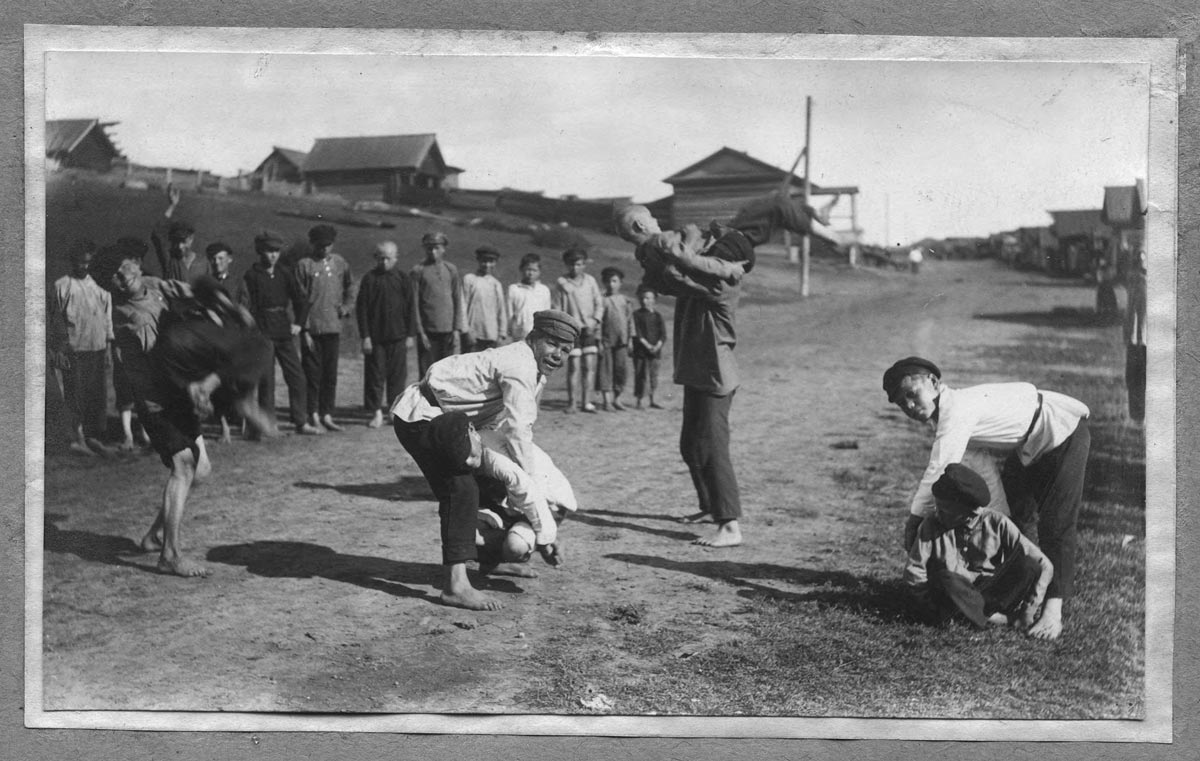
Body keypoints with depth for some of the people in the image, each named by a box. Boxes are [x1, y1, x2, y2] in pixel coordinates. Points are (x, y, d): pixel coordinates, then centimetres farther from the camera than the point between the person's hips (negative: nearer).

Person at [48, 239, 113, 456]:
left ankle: (94, 437, 12)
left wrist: (109, 341, 9)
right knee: (75, 396, -4)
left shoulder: (98, 286, 11)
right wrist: (56, 350, -5)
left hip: (97, 349, 4)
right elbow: (53, 320, 0)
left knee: (97, 395, 4)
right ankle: (77, 438, 2)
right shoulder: (61, 286, -1)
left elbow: (107, 315, 16)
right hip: (72, 350, -4)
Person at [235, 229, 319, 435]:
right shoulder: (251, 276, -4)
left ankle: (301, 422, 10)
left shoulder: (284, 273, 9)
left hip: (284, 331, 4)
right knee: (266, 381, -2)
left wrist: (298, 323, 4)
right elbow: (244, 307, -7)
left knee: (297, 378, 3)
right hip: (262, 334, -4)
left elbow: (301, 300, 16)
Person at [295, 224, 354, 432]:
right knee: (312, 373, 0)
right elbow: (299, 300, -2)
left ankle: (327, 415, 13)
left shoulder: (340, 263, 10)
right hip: (312, 328, -3)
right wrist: (305, 330, -7)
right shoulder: (304, 265, -2)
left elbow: (350, 288, 24)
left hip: (333, 327, 3)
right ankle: (313, 416, 8)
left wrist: (346, 307, 6)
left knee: (331, 374, 6)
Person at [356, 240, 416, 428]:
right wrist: (365, 336, -6)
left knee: (397, 375, 5)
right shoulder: (369, 279, 0)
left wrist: (410, 335, 3)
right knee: (375, 375, 1)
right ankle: (376, 412, 8)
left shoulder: (403, 279, 4)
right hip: (375, 337, -1)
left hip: (398, 336, 1)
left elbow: (410, 308, 8)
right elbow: (361, 308, -1)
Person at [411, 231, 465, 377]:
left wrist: (457, 329, 1)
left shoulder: (451, 270, 10)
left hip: (449, 330, 2)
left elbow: (458, 301, 10)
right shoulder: (418, 271, 2)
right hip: (428, 332, -2)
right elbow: (414, 304, 0)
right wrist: (420, 332, -7)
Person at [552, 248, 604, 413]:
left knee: (589, 366, -1)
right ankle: (571, 403, 2)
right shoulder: (561, 282, 2)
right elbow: (557, 308, 3)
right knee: (574, 366, -6)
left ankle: (586, 401, 5)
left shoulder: (590, 280, 10)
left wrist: (595, 321, -4)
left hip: (589, 329, 3)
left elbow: (599, 303, 12)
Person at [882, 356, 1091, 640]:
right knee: (1011, 516, 13)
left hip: (1063, 431, -10)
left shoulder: (958, 410, -30)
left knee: (1056, 524, -14)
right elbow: (984, 469, -1)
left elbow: (939, 470, -34)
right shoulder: (949, 415, -2)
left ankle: (1052, 611, -15)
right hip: (1028, 447, 10)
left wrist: (914, 518, -25)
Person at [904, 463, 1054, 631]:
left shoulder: (997, 524, -10)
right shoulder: (932, 526, -9)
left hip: (990, 592, 1)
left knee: (1028, 566, -24)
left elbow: (1044, 566, -12)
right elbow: (913, 572, -9)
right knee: (945, 579, -36)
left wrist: (1030, 609, -18)